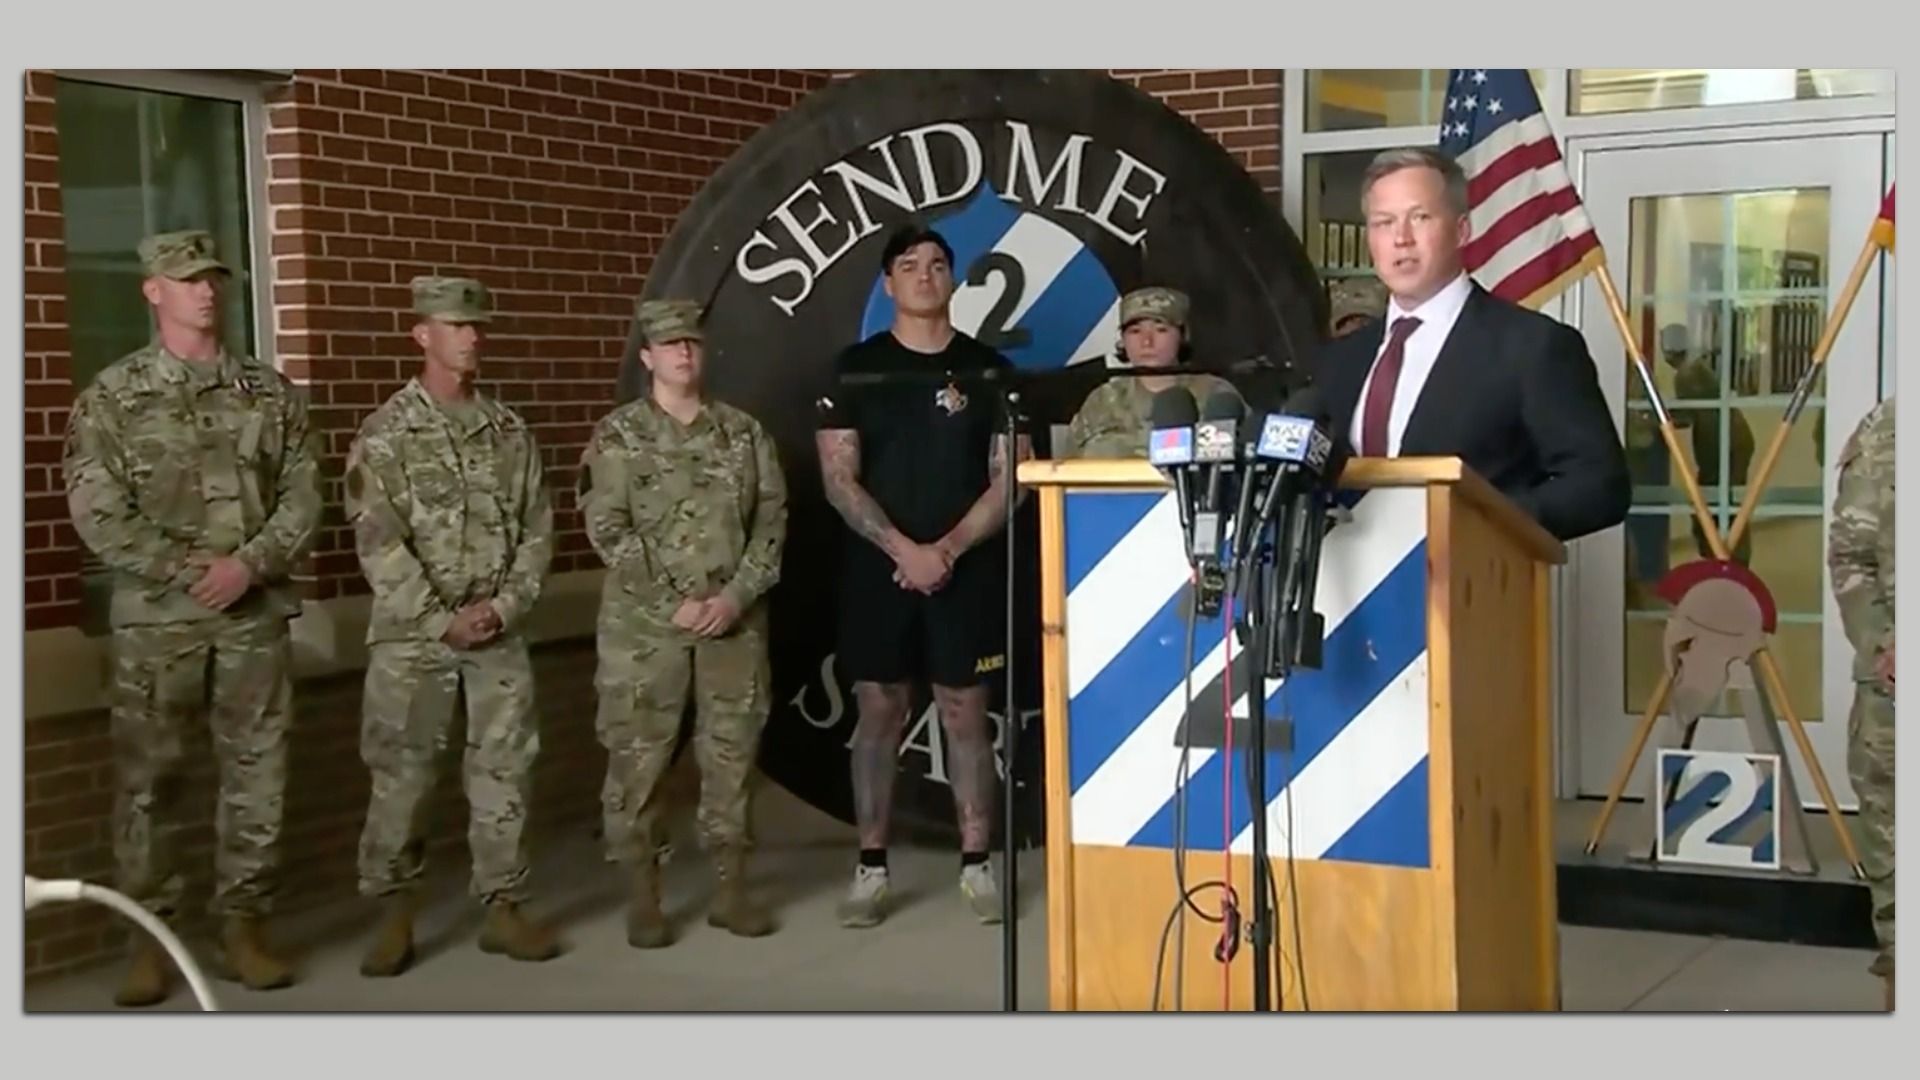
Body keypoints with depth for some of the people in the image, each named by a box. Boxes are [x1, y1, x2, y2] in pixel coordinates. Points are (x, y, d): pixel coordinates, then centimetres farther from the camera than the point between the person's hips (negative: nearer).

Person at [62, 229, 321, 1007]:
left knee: (256, 773, 5)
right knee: (148, 779, 1)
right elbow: (98, 513, -6)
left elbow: (302, 502, 4)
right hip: (155, 620, -2)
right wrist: (187, 569, -15)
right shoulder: (113, 397, 1)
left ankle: (243, 925, 16)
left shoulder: (271, 393, 8)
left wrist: (248, 565, -12)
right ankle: (148, 937, 11)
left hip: (255, 616, 2)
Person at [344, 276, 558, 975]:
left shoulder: (509, 431, 8)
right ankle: (395, 915, 12)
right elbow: (377, 542, -11)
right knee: (400, 775, 0)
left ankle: (502, 907, 15)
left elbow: (537, 528, 8)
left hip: (500, 632, 4)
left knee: (504, 769, 5)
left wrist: (507, 604, -7)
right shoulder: (386, 433, -4)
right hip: (412, 634, -3)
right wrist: (441, 620, -15)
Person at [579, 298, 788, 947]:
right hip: (644, 624, -3)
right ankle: (644, 898, 9)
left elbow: (772, 519, 5)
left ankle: (731, 890, 17)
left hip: (734, 619, 3)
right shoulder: (618, 437, 0)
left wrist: (737, 595, -8)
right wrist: (672, 605, -13)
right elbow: (608, 532, -7)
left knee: (731, 753, 7)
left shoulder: (743, 432, 9)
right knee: (639, 758, -1)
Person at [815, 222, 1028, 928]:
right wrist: (902, 548, -14)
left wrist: (950, 548, -13)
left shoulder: (988, 370, 4)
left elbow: (1008, 480, 0)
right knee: (879, 712, 4)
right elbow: (839, 480, -3)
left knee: (965, 712, 3)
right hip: (878, 567, 0)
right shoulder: (855, 368, 3)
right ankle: (871, 869, 10)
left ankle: (976, 865, 9)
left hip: (965, 569, 0)